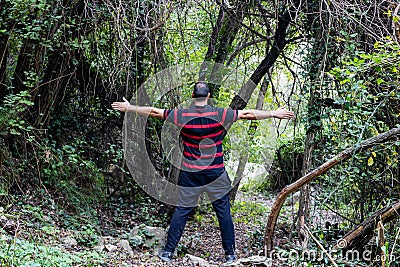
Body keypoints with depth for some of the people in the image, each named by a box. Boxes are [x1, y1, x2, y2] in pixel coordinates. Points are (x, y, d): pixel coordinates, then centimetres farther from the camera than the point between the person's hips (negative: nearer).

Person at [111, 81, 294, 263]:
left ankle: (168, 252, 12)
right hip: (216, 173, -1)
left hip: (190, 174, 1)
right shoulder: (219, 114, -8)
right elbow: (248, 114, -3)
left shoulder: (181, 115, -5)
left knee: (181, 211, 8)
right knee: (223, 212, 8)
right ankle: (230, 254, 13)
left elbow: (154, 112, 5)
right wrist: (275, 114, 6)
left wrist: (129, 108, 18)